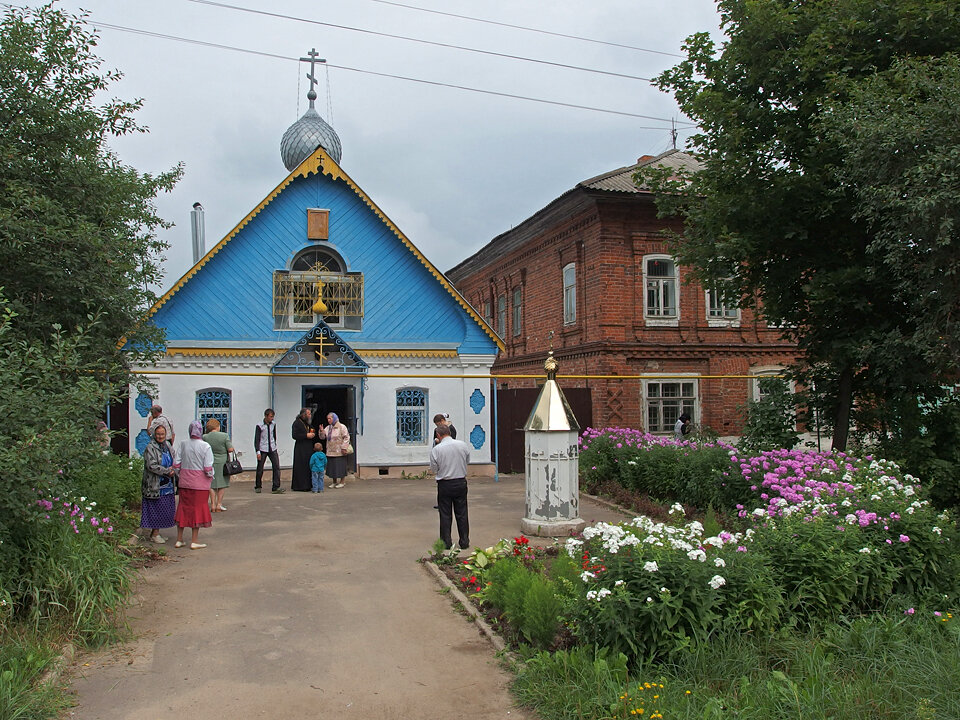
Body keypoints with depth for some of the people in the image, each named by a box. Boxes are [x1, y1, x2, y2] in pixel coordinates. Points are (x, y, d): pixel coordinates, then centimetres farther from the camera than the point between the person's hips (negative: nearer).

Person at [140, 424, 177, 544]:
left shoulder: (168, 447, 11)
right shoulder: (150, 448, -10)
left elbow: (175, 462, 15)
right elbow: (151, 466, -18)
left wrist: (173, 470, -6)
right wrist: (167, 471, -16)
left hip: (168, 485, 7)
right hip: (155, 485, -7)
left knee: (165, 509, 9)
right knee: (156, 509, -2)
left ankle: (156, 532, 19)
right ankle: (155, 534, 9)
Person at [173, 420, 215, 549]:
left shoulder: (183, 444, -1)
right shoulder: (205, 446, -12)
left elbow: (176, 464, 0)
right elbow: (208, 468, -14)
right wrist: (211, 476, 4)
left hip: (184, 482, 4)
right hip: (200, 483, -4)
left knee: (183, 507, 13)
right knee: (198, 508, 5)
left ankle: (179, 539, 20)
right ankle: (194, 541, 9)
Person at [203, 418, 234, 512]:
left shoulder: (205, 437, -5)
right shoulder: (224, 436, -10)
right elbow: (230, 449, -11)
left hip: (210, 463, 2)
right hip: (222, 462, -2)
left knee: (212, 484, 11)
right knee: (222, 484, 9)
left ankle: (213, 505, 9)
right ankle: (219, 505, 10)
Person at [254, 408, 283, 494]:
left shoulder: (273, 424, 7)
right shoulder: (260, 426, -7)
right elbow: (256, 439, -7)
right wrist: (258, 451, -13)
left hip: (272, 449, 4)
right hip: (263, 450, -4)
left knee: (276, 466, -8)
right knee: (260, 468, 4)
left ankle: (276, 487, -8)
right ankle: (257, 487, 20)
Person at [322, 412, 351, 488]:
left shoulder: (341, 427, -7)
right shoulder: (328, 428, 12)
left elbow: (346, 438, -10)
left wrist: (343, 448, -15)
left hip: (339, 452, -6)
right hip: (330, 452, 6)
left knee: (340, 467, -1)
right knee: (332, 467, 9)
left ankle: (341, 482, 9)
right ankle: (334, 482, 20)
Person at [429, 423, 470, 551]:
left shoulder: (436, 450, -14)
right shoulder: (463, 445, -6)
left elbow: (433, 470, -5)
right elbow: (467, 461, 9)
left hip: (444, 485, -2)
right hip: (461, 482, 2)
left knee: (445, 515, 9)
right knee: (462, 514, 11)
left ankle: (446, 542, 13)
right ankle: (464, 542, 15)